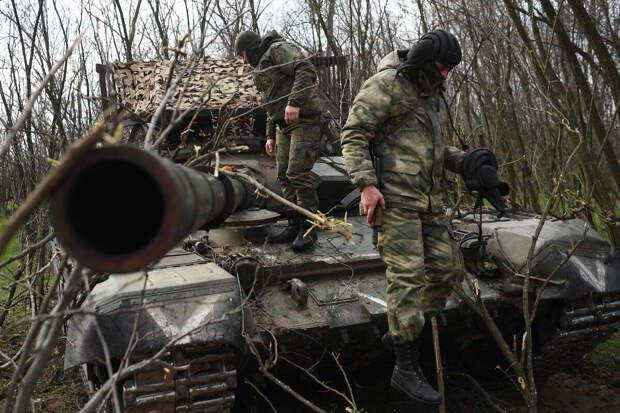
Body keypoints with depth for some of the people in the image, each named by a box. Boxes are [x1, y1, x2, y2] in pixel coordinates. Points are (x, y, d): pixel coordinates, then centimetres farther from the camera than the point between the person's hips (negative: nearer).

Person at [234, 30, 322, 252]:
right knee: (284, 175, 4)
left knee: (297, 172, -16)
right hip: (284, 125, 10)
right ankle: (294, 225, 10)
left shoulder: (279, 49, -2)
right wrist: (271, 136, 23)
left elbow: (307, 70, -20)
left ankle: (308, 228, -8)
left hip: (304, 120, -10)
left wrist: (295, 102, -28)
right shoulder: (262, 67, 27)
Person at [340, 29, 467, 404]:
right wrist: (366, 184, -21)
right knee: (408, 276, -11)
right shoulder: (385, 86, -7)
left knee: (449, 268, 9)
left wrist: (465, 162, 10)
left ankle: (400, 333, 25)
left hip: (430, 200, 9)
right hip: (395, 198, -9)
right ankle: (407, 370, 0)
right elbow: (353, 136, -11)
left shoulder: (434, 95, 19)